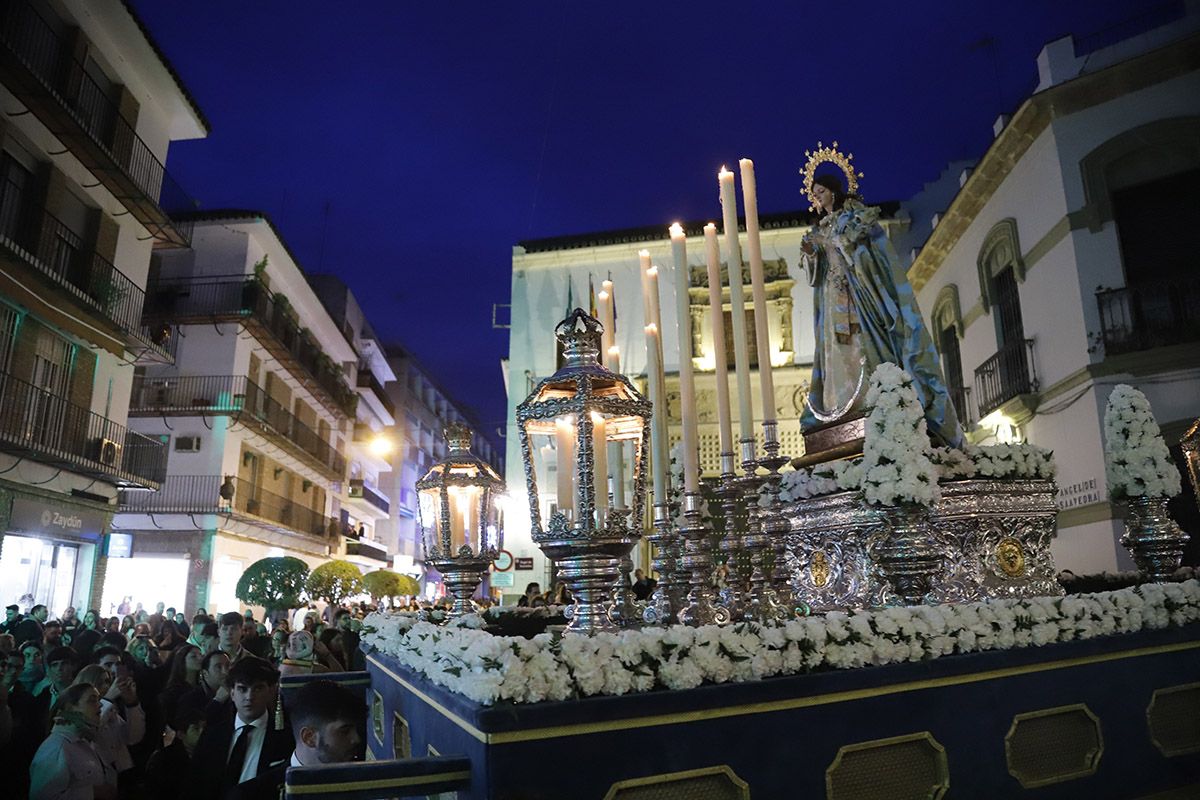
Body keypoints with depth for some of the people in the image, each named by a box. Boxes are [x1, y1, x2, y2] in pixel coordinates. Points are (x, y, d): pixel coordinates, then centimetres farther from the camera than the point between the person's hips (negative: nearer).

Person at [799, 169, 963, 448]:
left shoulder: (856, 213, 9)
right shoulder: (822, 229, 23)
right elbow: (818, 270, 16)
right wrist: (810, 253, -2)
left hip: (860, 289, -5)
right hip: (835, 297, 5)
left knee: (867, 340, -16)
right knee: (841, 348, -5)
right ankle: (850, 404, -9)